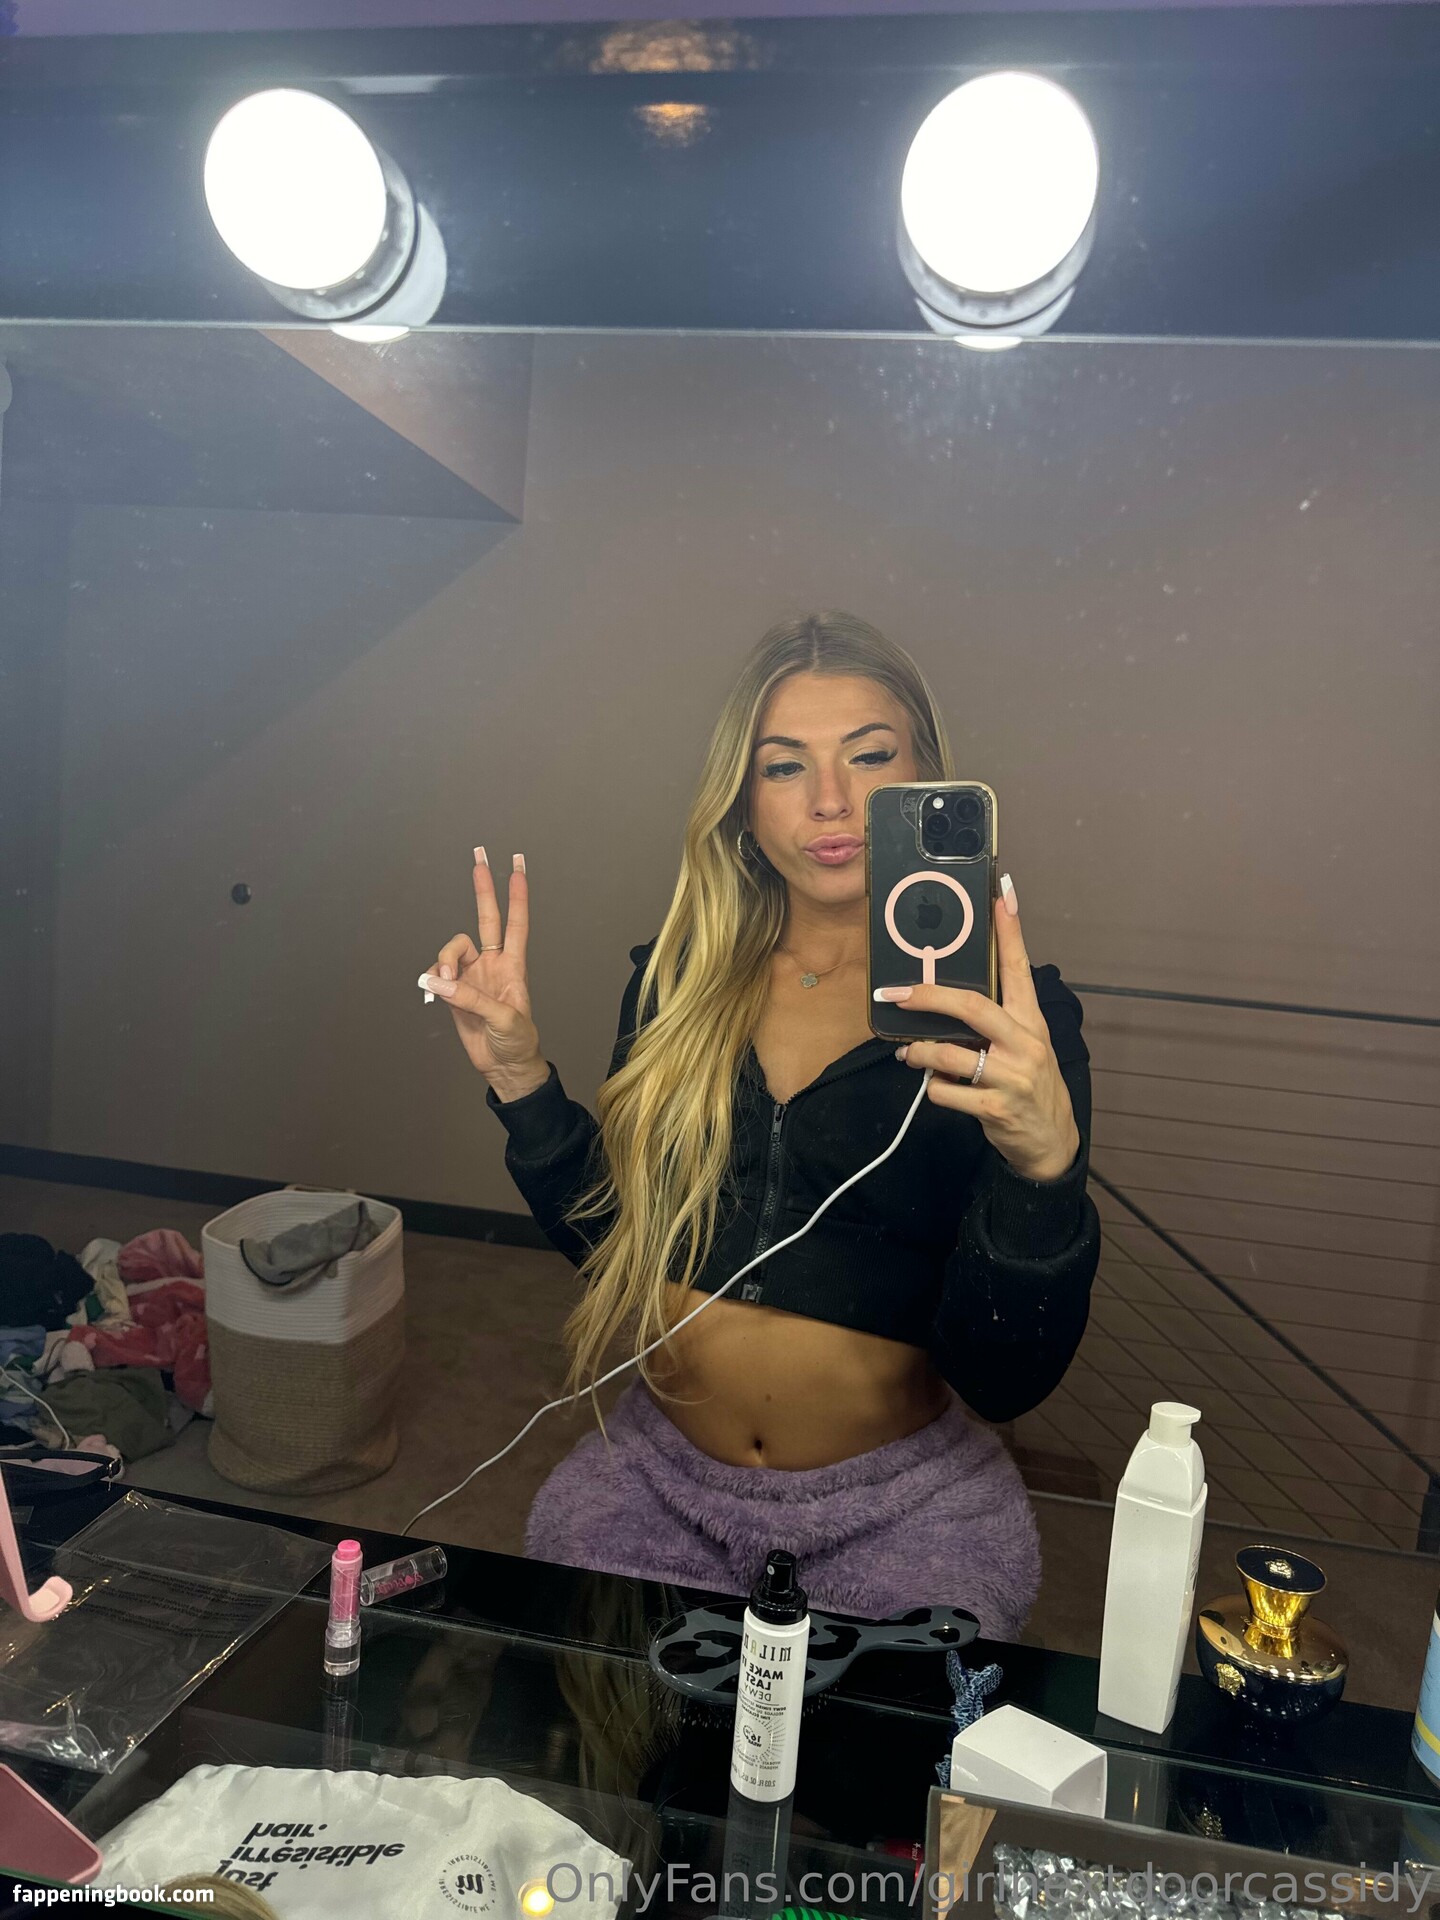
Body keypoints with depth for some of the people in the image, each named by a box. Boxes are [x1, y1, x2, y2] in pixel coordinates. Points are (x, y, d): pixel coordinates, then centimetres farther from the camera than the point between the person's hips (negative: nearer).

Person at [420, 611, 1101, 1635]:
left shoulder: (1007, 1011, -13)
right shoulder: (678, 980, -3)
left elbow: (1004, 1380, -17)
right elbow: (611, 1237, 6)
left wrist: (1044, 1160, -35)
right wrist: (522, 1077, -6)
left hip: (903, 1510, -2)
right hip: (654, 1479, 3)